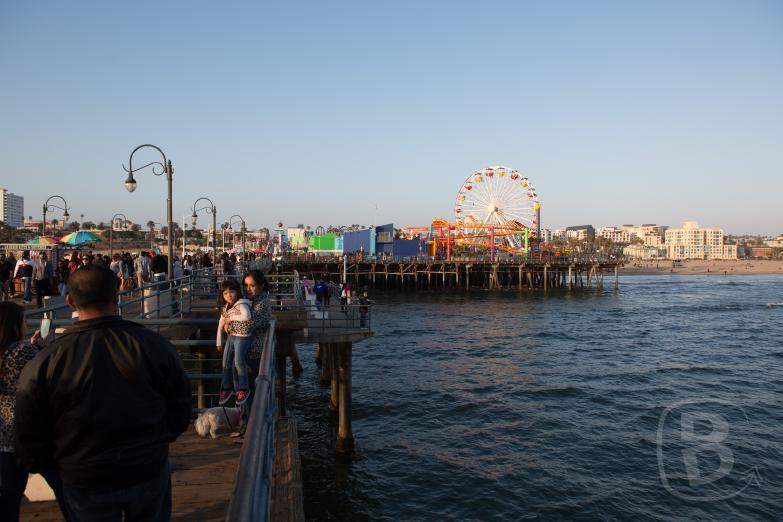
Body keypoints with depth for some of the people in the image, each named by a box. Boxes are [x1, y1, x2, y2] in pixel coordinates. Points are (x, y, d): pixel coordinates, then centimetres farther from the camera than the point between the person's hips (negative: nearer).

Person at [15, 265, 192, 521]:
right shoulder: (155, 344, -15)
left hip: (84, 483, 0)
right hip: (150, 472, 1)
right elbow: (181, 409, -5)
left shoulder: (43, 364, -17)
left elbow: (30, 441, -7)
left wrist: (61, 465, 13)